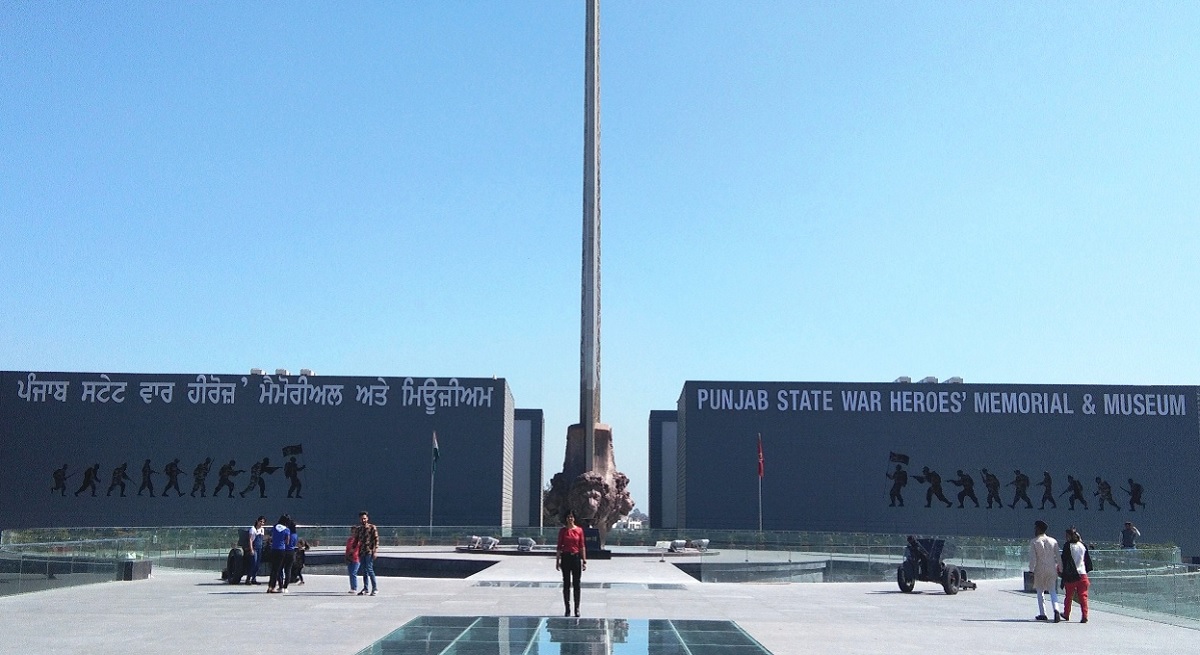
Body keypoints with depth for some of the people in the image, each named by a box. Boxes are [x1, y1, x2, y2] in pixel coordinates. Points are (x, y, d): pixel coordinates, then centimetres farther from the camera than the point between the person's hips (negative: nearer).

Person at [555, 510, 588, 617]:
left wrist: (584, 561, 0)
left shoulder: (579, 530, 1)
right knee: (566, 584, 4)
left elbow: (582, 547, 3)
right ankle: (567, 609, 9)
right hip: (565, 558, 0)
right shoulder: (562, 530, 2)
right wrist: (557, 561, 1)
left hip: (576, 558, 0)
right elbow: (559, 546, 4)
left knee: (576, 585, 3)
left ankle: (577, 609, 10)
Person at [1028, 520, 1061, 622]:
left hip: (1039, 570, -3)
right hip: (1052, 569, 3)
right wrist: (1060, 569, 12)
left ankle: (1042, 614, 11)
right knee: (1053, 591, 7)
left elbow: (1032, 558, -10)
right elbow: (1058, 557, 6)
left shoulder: (1034, 542, -5)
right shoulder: (1053, 541, 5)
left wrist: (1031, 571, -8)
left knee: (1040, 592, 10)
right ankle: (1056, 610, -16)